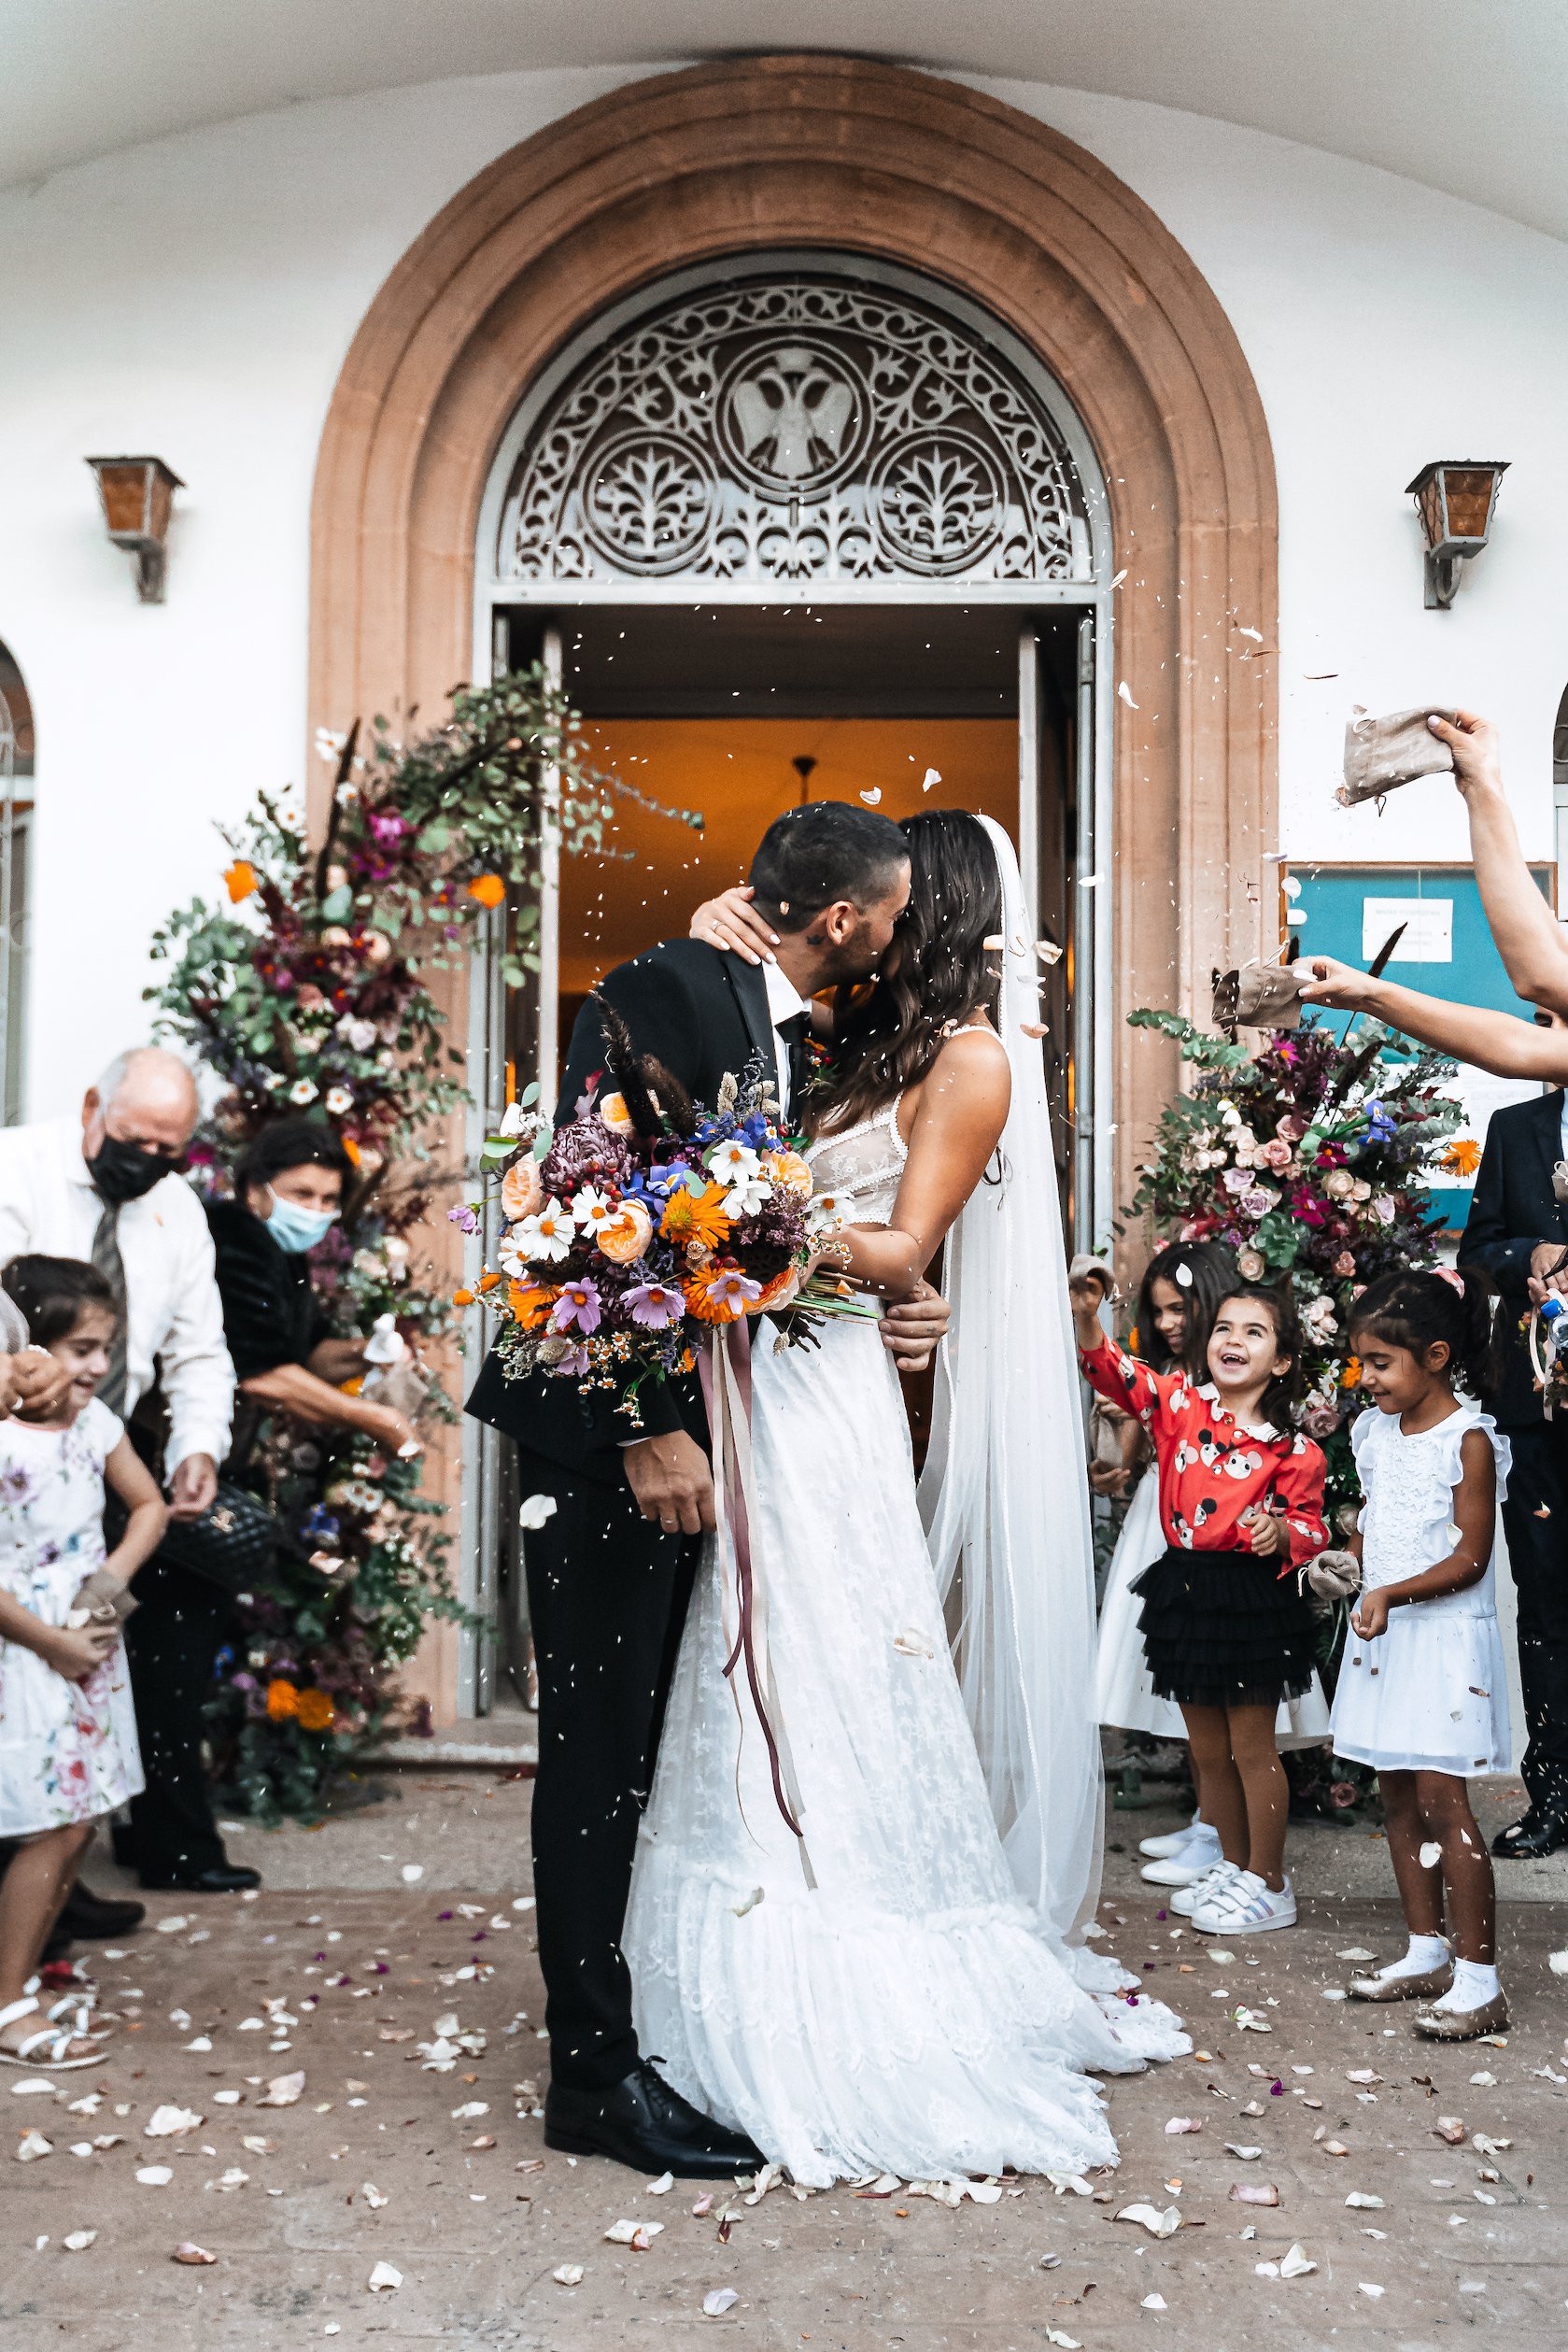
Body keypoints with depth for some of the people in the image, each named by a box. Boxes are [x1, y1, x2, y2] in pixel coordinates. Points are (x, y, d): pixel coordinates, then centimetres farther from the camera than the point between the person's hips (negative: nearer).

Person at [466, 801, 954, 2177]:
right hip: (610, 1422, -9)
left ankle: (652, 2002, 30)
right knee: (603, 1741, -1)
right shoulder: (667, 994, -14)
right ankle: (598, 2073, 9)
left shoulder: (794, 1047, 13)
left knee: (663, 1736, 16)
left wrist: (888, 1312, -1)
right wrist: (647, 1427, -24)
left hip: (692, 1425, 9)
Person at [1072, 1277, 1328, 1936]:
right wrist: (1085, 1315, -27)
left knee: (1251, 1748, 6)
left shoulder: (1293, 1450, -9)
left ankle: (1268, 1885, 22)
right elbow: (1113, 1371, -9)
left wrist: (1282, 1533, -24)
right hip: (1185, 1590, 5)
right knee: (1207, 1750, 17)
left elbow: (1311, 1526, -1)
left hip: (1253, 1601, -4)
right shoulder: (1179, 1403, -1)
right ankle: (1233, 1866, 35)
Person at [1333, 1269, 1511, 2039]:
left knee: (1441, 1798, -8)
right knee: (1397, 1795, 13)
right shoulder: (1377, 1433, 8)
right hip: (1383, 1636, 8)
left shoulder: (1468, 1440, -13)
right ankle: (1426, 1953, 25)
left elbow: (1470, 1559, -16)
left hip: (1444, 1636, -8)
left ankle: (1478, 1981, -1)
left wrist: (1394, 1594, -26)